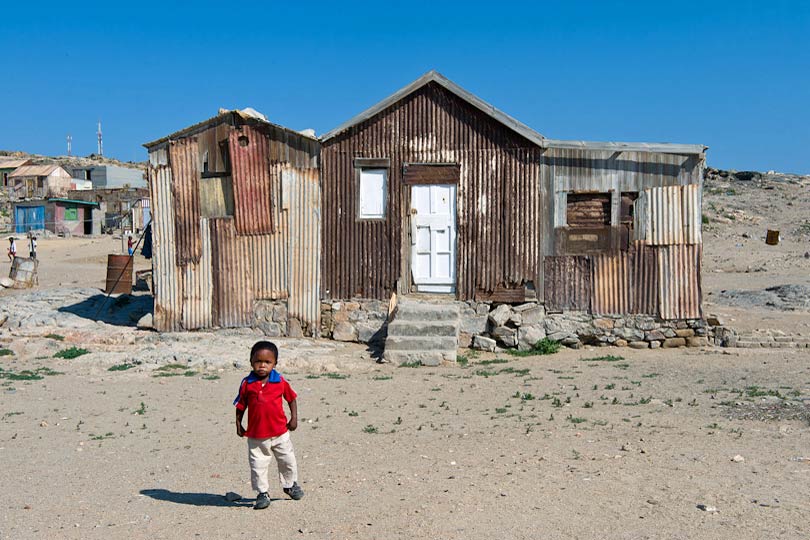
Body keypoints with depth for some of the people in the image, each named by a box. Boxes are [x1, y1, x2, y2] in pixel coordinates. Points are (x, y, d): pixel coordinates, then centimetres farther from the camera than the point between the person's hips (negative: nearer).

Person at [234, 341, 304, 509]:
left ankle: (290, 484, 38)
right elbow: (240, 405, 3)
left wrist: (294, 418, 2)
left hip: (280, 433, 1)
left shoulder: (280, 381, -7)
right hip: (256, 435, -1)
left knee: (287, 461, 15)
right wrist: (238, 425, 1)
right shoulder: (247, 383, -7)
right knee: (258, 466, 5)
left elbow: (291, 398, 6)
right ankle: (262, 493, 23)